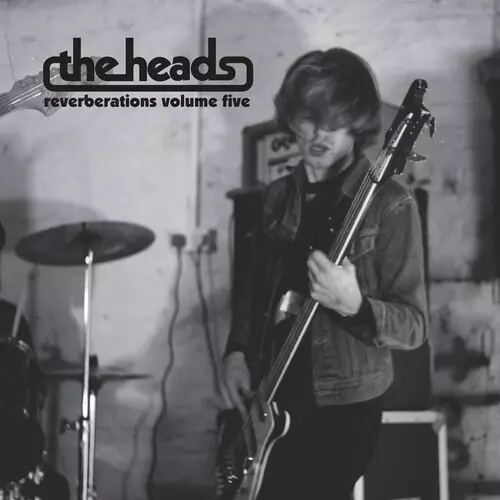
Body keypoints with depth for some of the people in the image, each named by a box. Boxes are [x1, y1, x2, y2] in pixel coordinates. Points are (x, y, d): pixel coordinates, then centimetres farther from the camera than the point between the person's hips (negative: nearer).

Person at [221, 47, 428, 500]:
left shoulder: (389, 205, -13)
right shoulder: (278, 196, 6)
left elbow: (414, 325, -14)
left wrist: (353, 305, -31)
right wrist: (237, 351, 3)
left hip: (343, 408, -6)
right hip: (272, 401, 6)